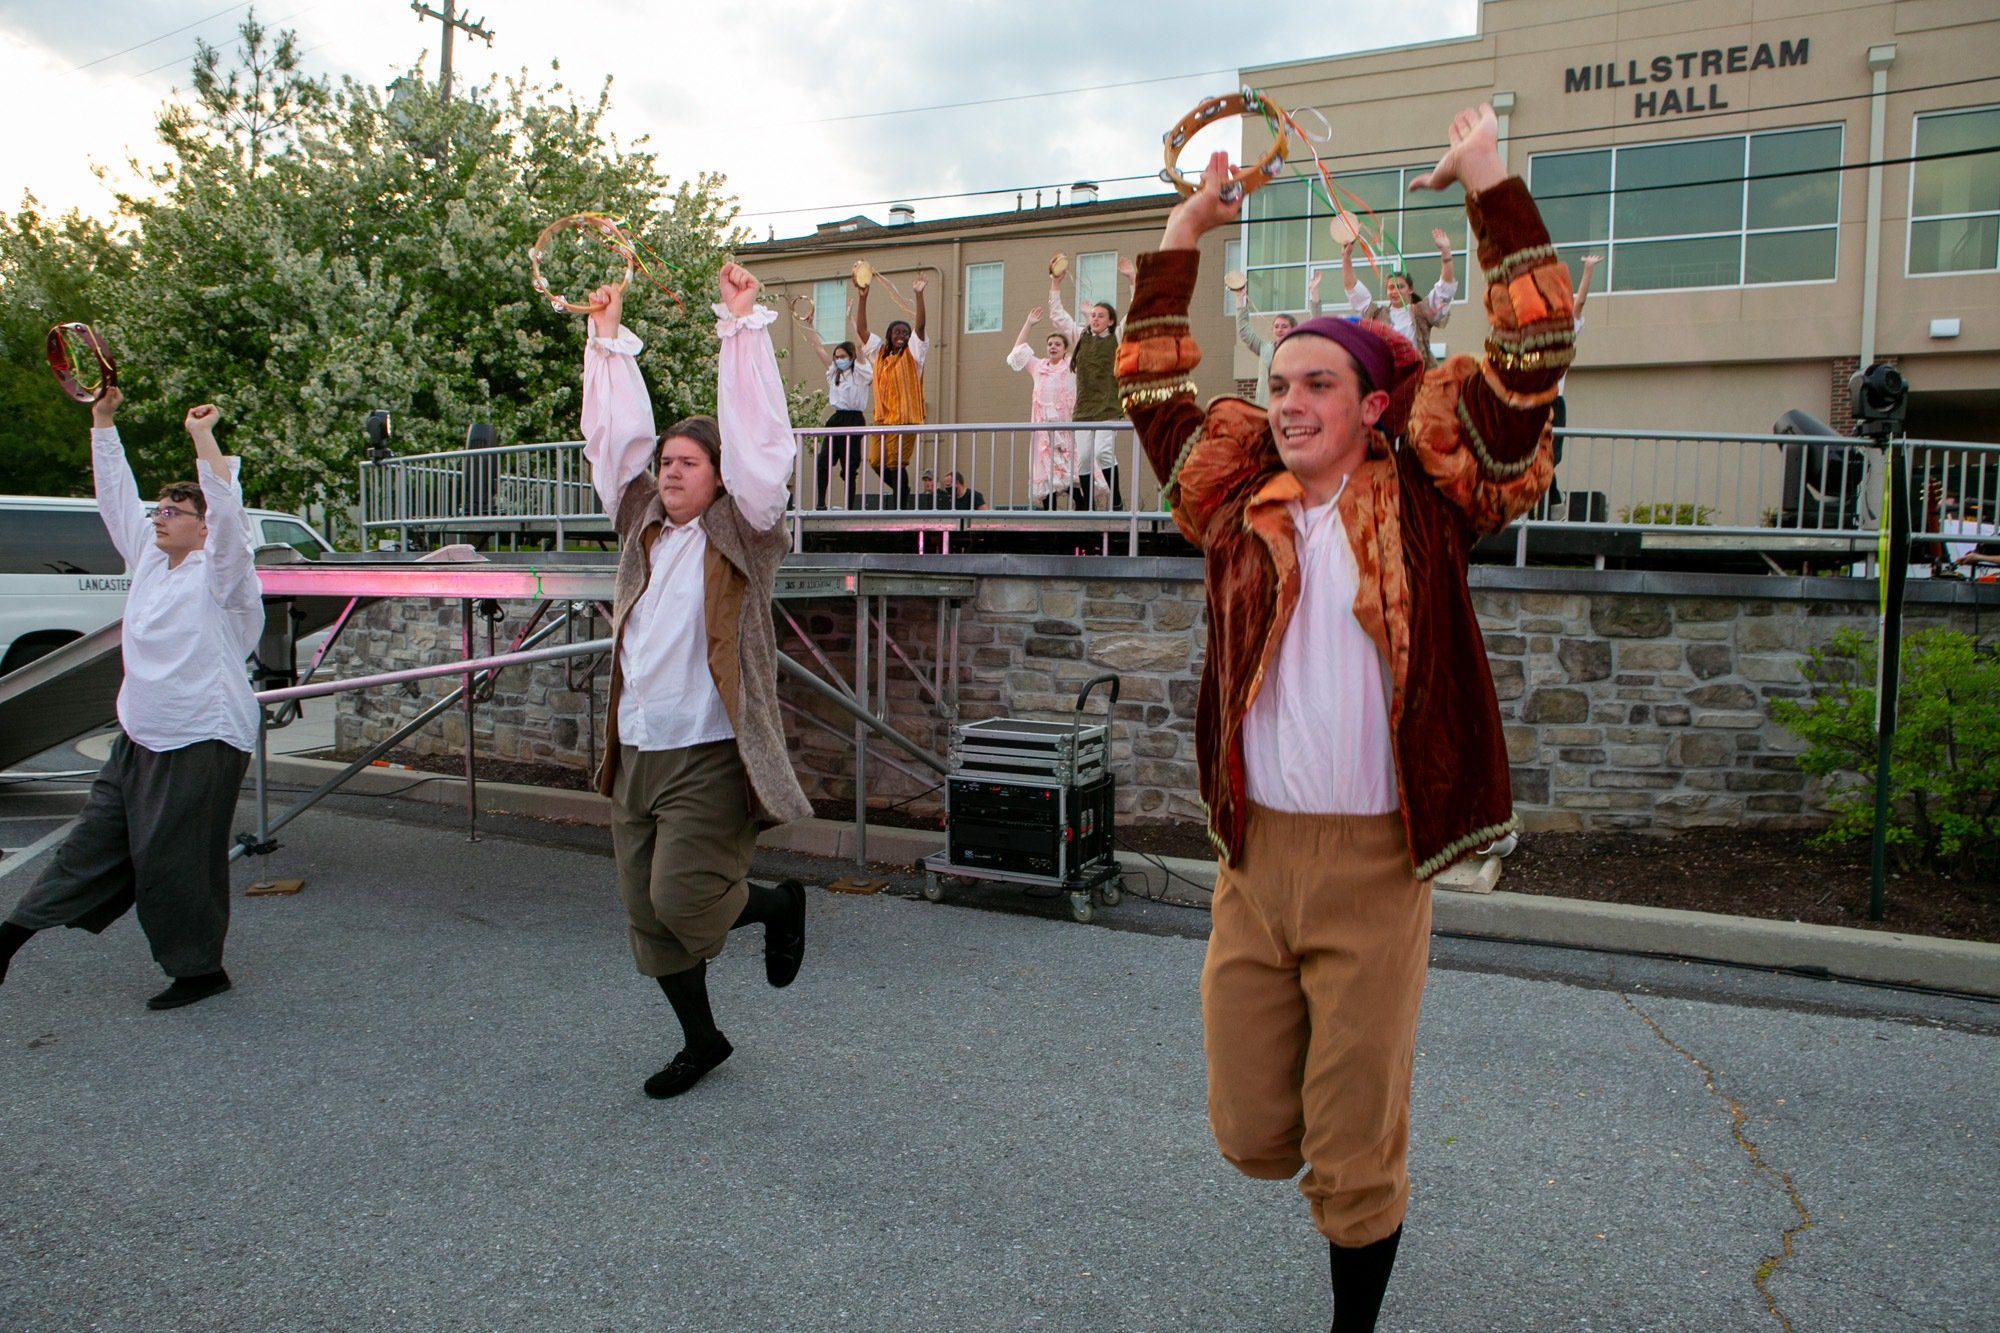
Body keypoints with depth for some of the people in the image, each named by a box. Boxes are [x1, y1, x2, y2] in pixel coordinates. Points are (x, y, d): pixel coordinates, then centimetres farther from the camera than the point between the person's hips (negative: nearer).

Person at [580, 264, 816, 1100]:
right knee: (646, 916, 11)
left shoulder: (739, 533, -4)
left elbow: (758, 439, -12)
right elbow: (616, 437, 14)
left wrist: (743, 325, -12)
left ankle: (779, 905, 18)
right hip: (637, 751, 7)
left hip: (709, 755, -6)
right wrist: (607, 340, 13)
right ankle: (702, 1040, 30)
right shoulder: (642, 526, 11)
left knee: (681, 900, -14)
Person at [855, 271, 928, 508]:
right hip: (882, 417, 5)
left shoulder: (911, 354, 3)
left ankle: (902, 506, 0)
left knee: (896, 464, -9)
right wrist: (863, 297, 2)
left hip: (904, 418, -4)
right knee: (876, 461, -1)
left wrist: (919, 294, -20)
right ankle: (902, 490, 23)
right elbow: (861, 328, 10)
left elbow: (920, 326, -10)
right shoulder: (879, 353, 14)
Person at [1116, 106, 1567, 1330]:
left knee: (1356, 1152, 8)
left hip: (1374, 861, -3)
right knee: (1250, 1132, 11)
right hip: (1252, 853, 3)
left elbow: (1536, 354, -4)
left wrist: (1491, 186, -3)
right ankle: (1339, 1136, 46)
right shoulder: (1241, 503, 7)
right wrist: (1184, 237, 14)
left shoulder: (1423, 500, 0)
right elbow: (1151, 387, 17)